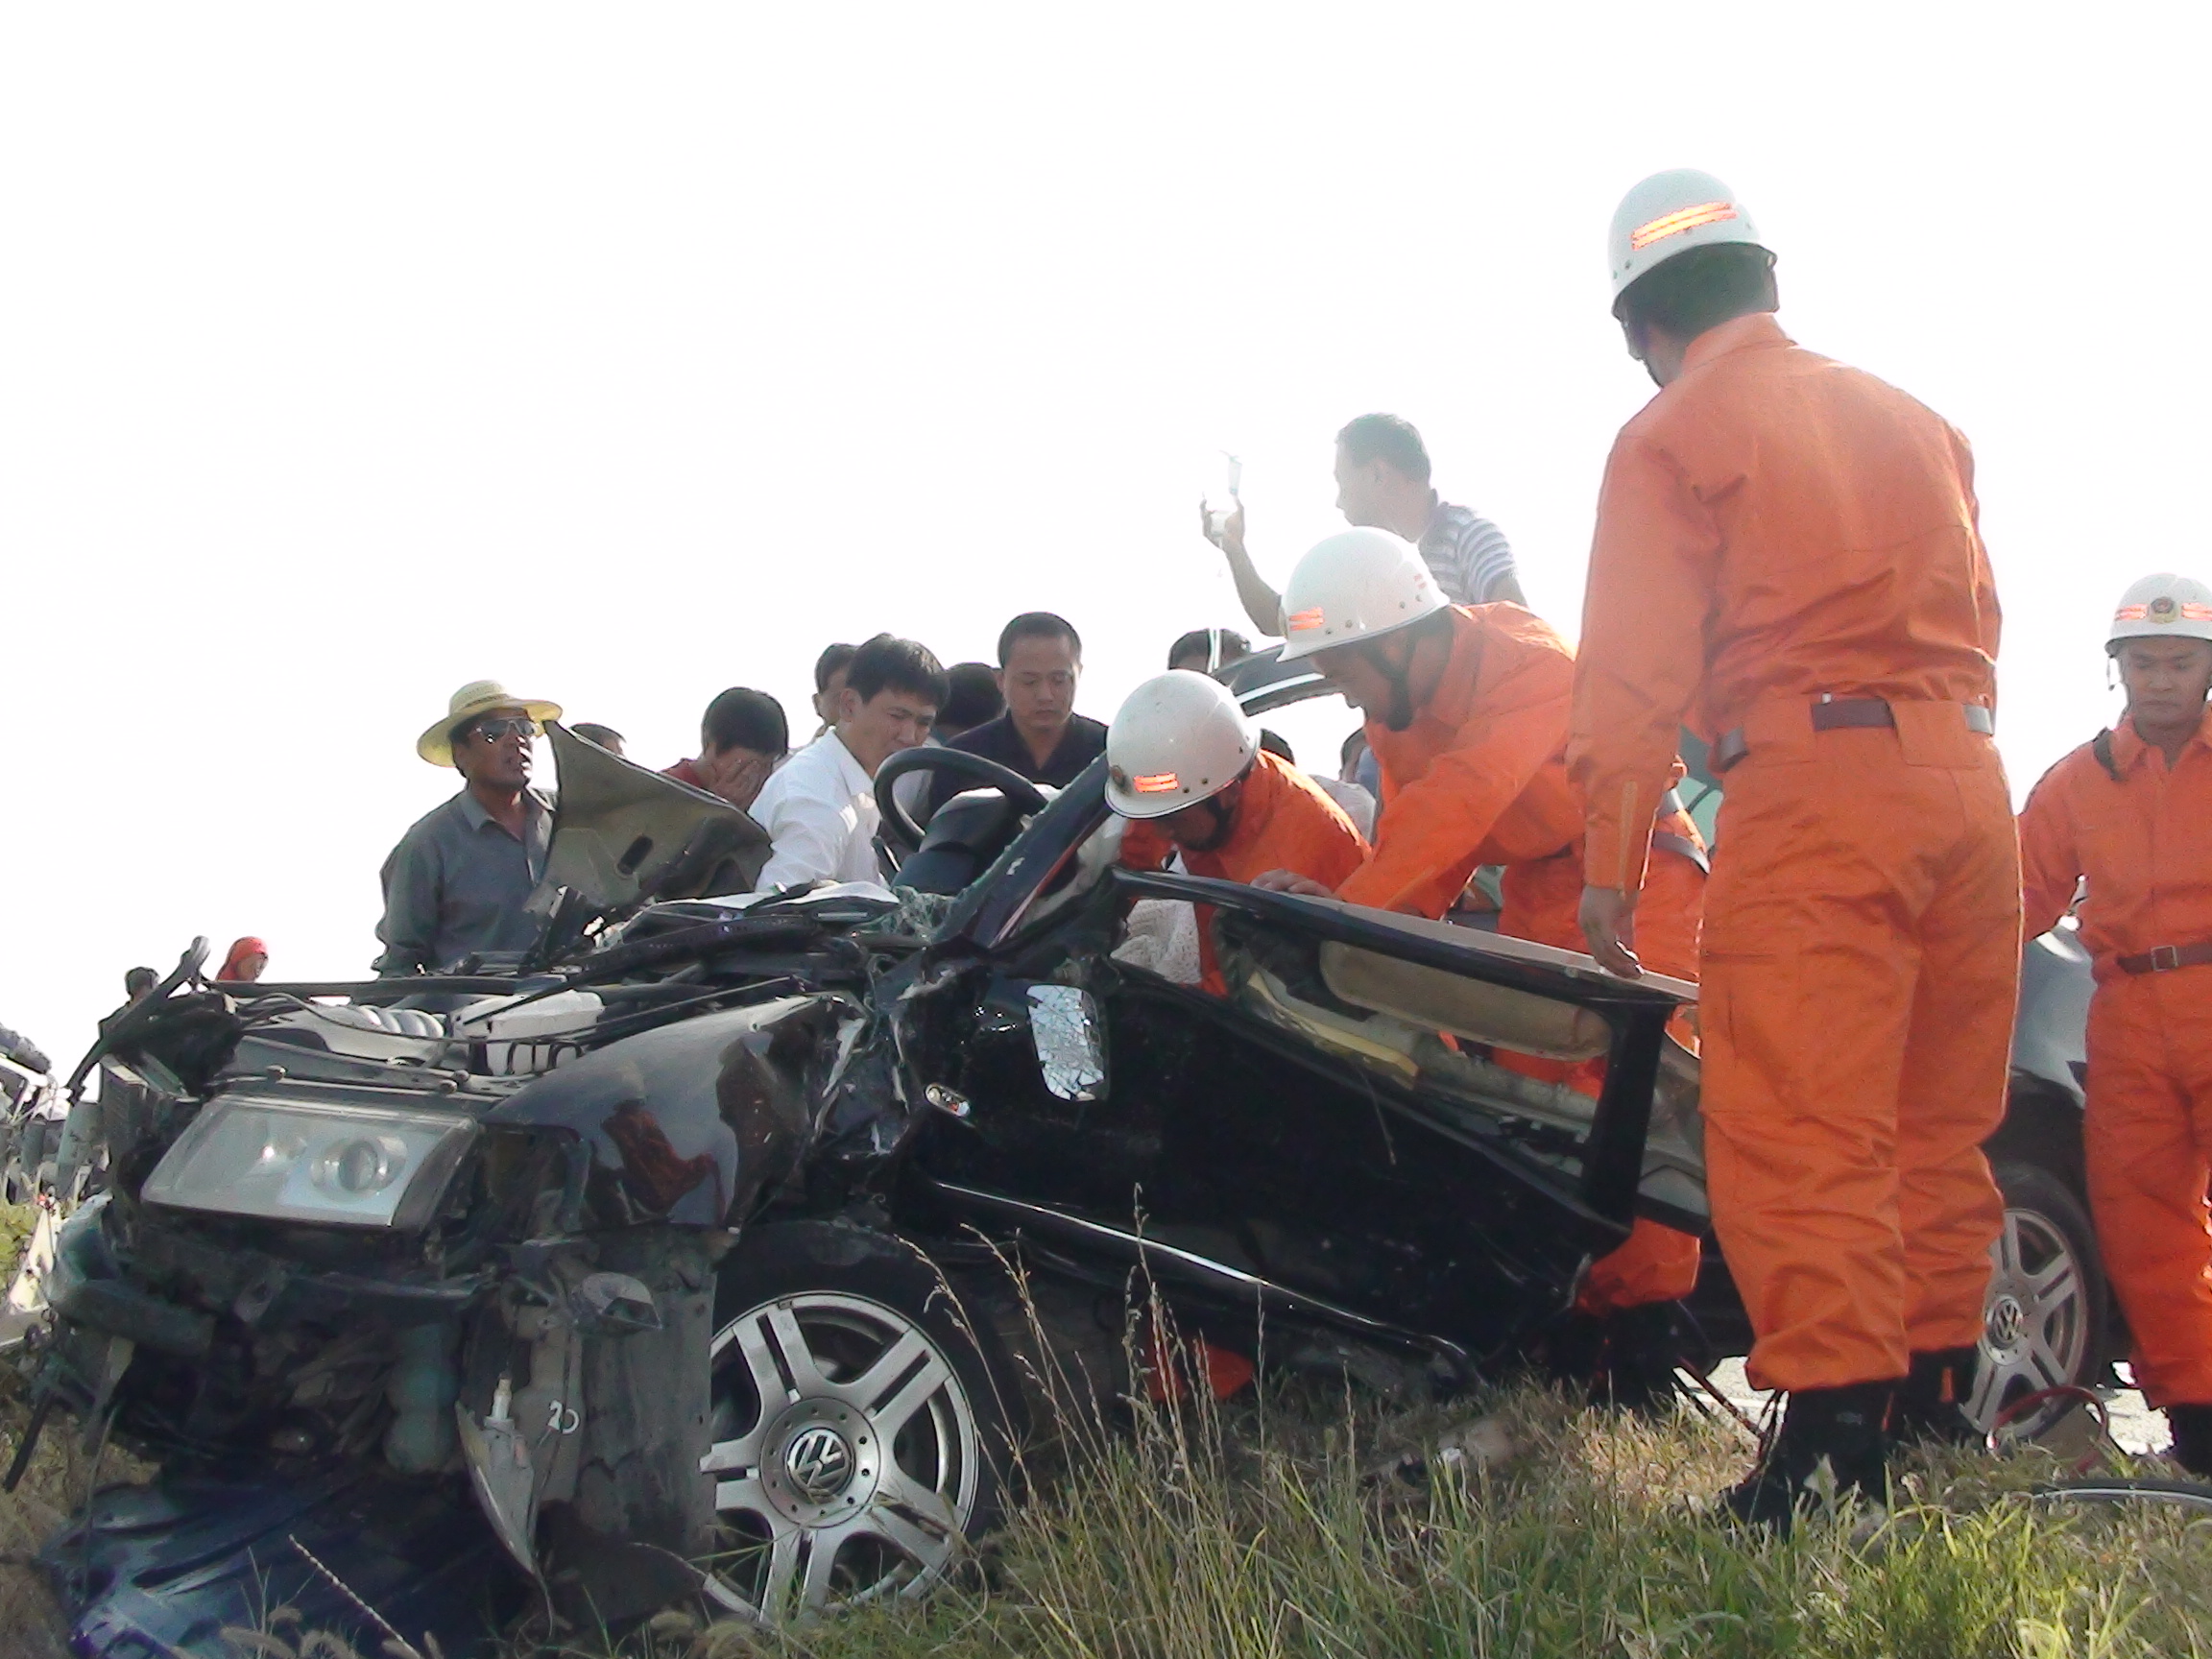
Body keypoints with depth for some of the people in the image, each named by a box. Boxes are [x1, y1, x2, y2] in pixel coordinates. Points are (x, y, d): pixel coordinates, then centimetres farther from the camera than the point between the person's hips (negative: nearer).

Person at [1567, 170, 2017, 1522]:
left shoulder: (1672, 440, 2)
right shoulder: (1913, 420, 21)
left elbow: (1633, 671, -4)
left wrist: (1612, 868, -2)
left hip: (1813, 785, -7)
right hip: (1968, 779, 7)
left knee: (1800, 1124, -8)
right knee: (1941, 1118, 14)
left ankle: (1836, 1425, -15)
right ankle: (1939, 1392, 20)